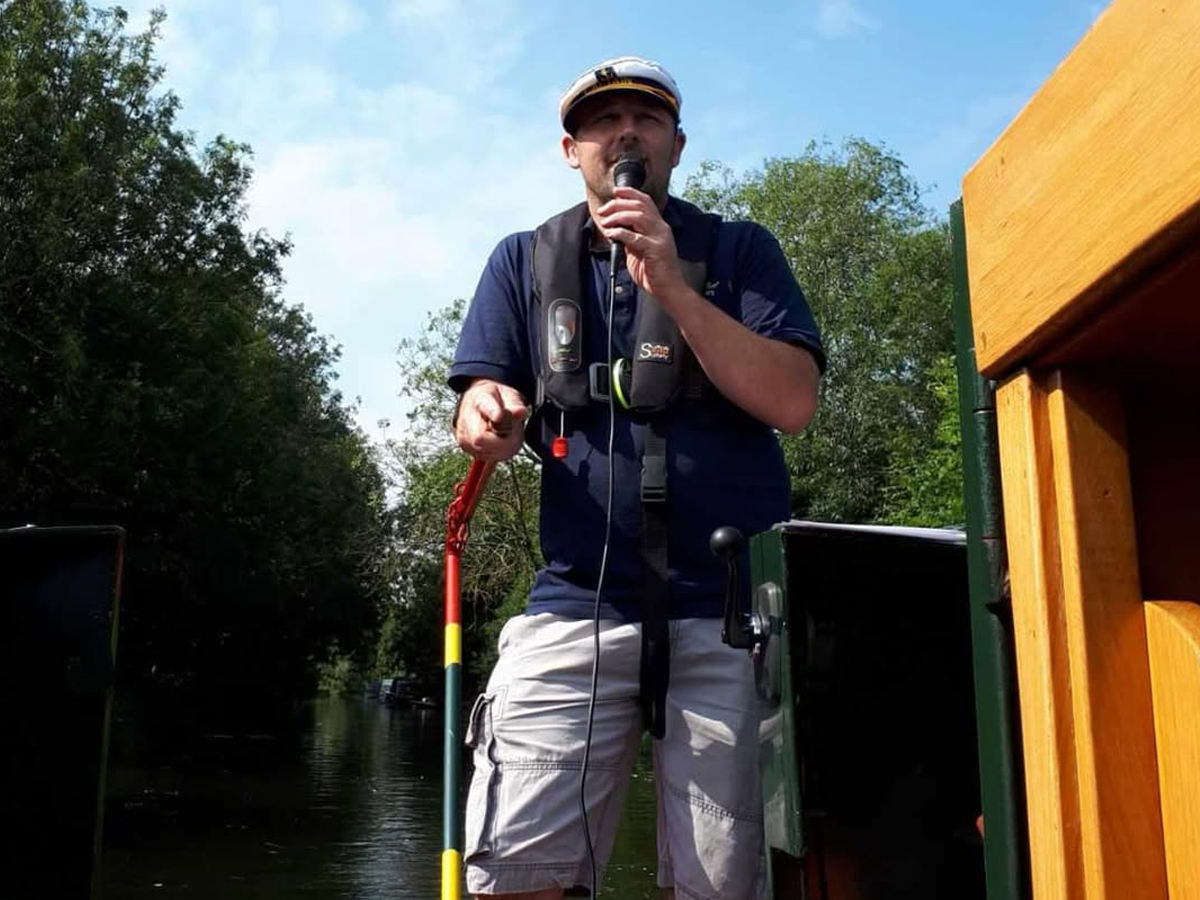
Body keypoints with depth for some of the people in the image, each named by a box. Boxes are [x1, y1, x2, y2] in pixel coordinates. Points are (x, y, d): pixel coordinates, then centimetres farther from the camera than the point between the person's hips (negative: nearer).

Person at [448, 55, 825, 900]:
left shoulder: (739, 250, 9)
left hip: (732, 611, -1)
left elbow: (793, 402, -5)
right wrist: (487, 419, -18)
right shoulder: (525, 260, 14)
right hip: (575, 604, 1)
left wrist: (672, 288, -15)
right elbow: (479, 414, 6)